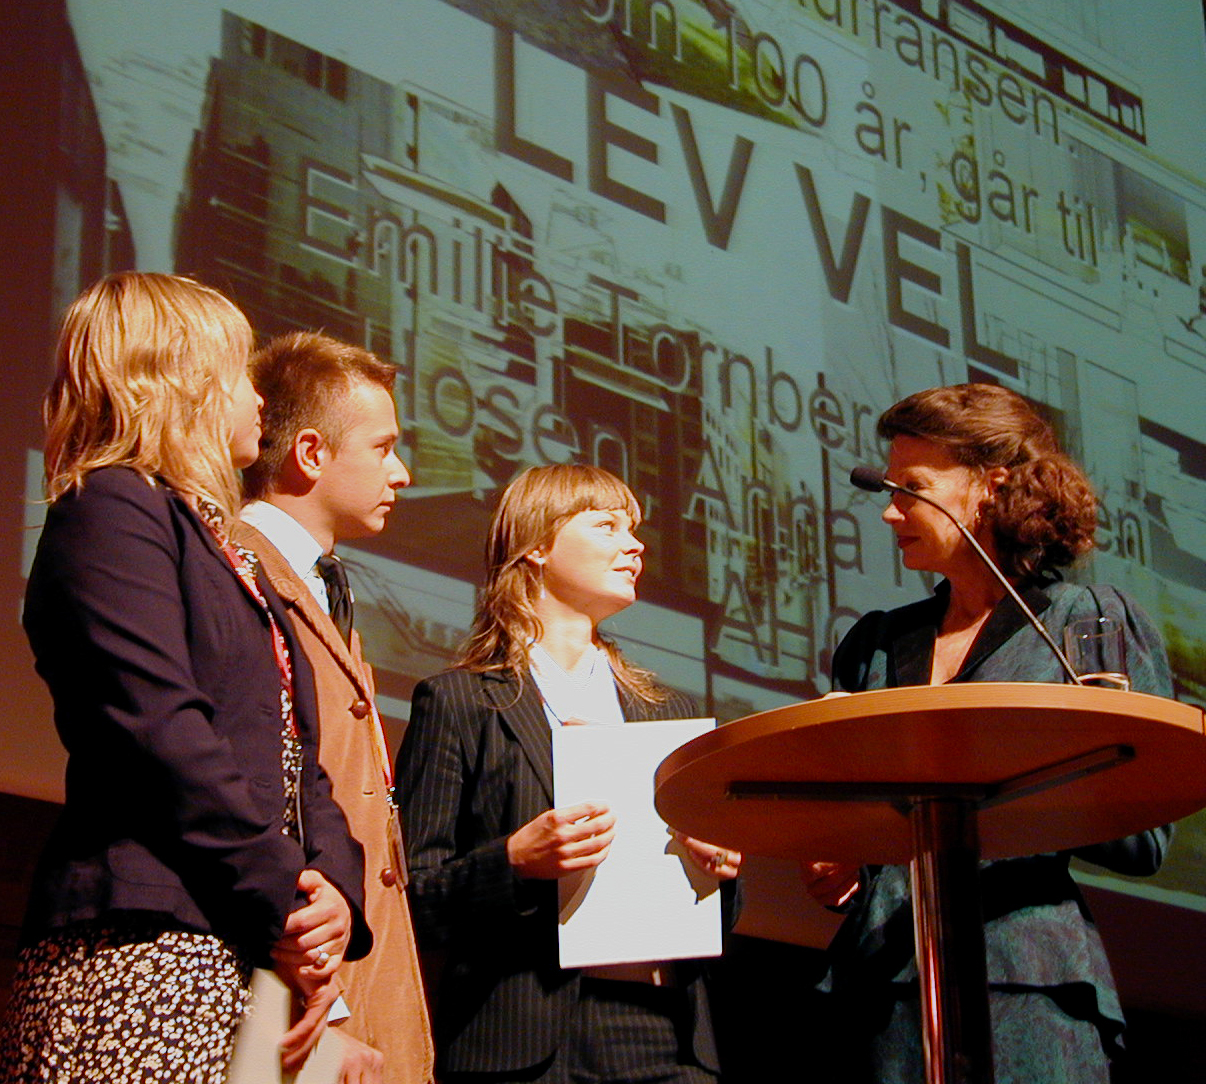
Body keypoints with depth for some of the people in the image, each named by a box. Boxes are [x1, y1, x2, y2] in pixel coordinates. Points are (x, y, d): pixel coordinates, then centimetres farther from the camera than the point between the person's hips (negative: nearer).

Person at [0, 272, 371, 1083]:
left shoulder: (220, 549, 27)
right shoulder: (111, 509, -3)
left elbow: (295, 758, 21)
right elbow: (164, 734, -15)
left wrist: (337, 890, 2)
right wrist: (284, 904, -14)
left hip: (254, 966, 9)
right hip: (142, 953, -9)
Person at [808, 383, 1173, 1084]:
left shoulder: (1095, 621, 4)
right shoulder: (875, 646, 19)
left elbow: (1143, 840, -2)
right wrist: (829, 866, 4)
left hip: (1027, 994, -4)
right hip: (877, 991, 4)